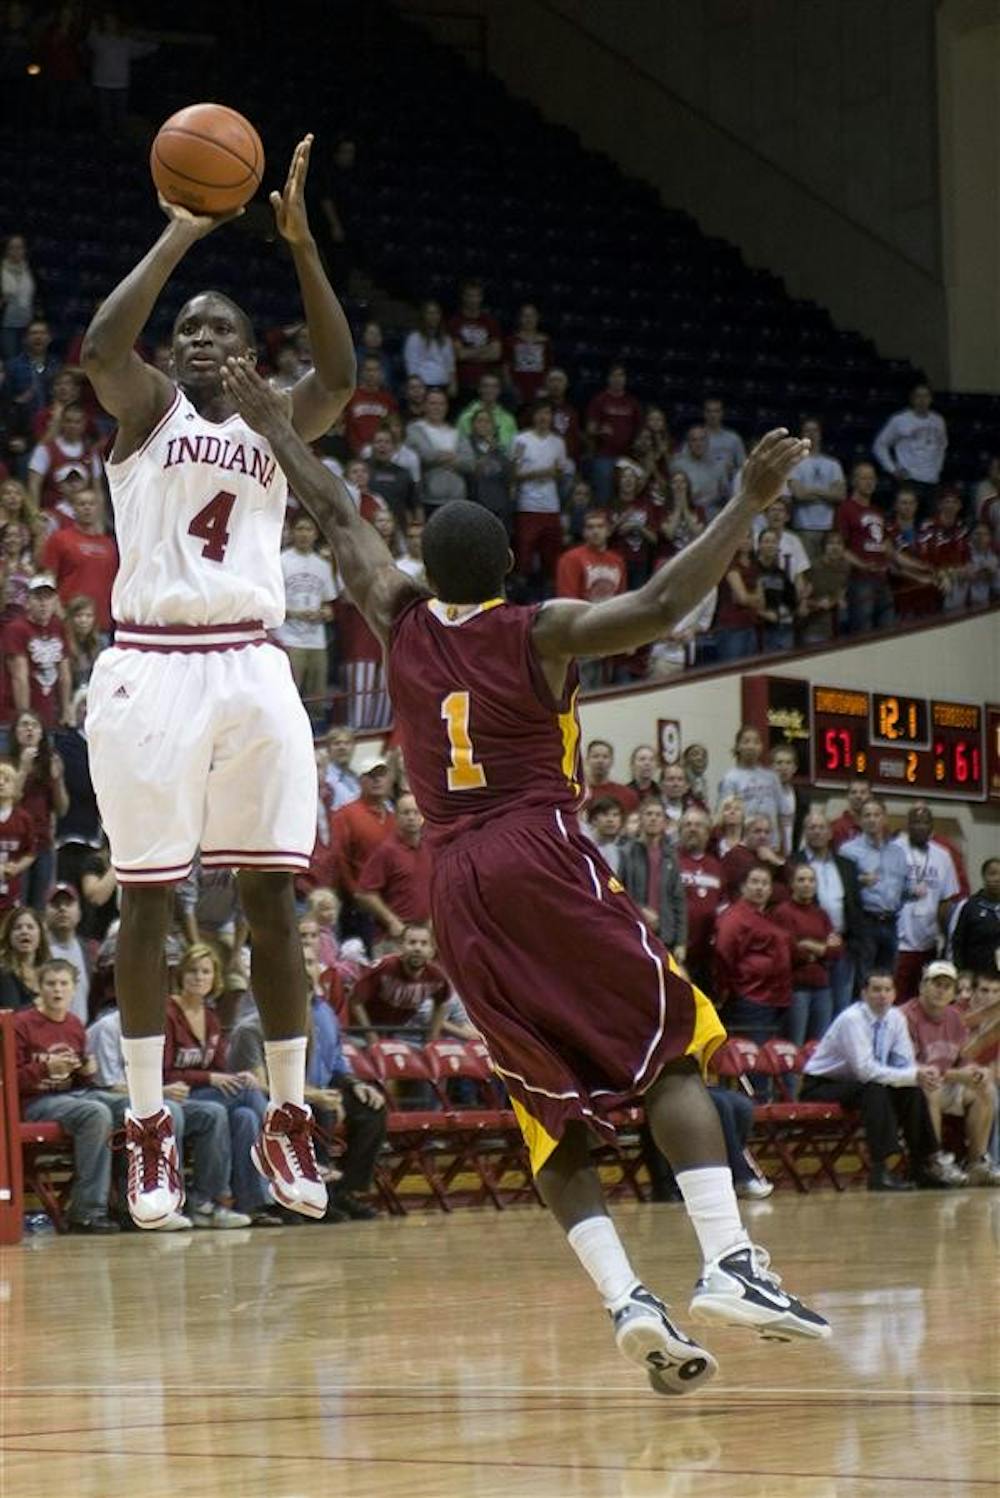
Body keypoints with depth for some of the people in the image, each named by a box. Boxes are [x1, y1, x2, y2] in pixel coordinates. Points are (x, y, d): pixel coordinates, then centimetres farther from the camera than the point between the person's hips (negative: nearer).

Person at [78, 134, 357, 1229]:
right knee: (147, 895, -1)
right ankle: (149, 1126, 3)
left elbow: (339, 377, -7)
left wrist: (299, 242, -15)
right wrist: (181, 234, -15)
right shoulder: (146, 409, 6)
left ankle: (286, 1119, 10)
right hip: (151, 667, -3)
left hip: (251, 668, 3)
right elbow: (101, 346, -16)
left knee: (271, 894, 3)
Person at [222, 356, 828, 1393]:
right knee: (670, 1052, -2)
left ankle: (626, 1300, -11)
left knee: (553, 1109, 6)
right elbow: (658, 607, -14)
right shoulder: (540, 633, 0)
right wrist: (751, 500, -9)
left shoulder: (402, 625, 13)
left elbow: (336, 518, 26)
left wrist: (272, 425, 38)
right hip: (543, 859, -4)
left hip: (454, 881, 4)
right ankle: (729, 1264, -21)